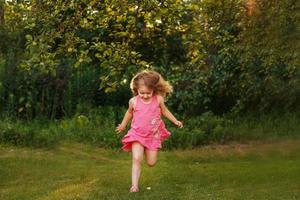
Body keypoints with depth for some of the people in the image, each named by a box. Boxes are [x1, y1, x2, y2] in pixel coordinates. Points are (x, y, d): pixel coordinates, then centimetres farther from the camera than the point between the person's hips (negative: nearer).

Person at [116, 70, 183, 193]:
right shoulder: (134, 101, -9)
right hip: (137, 134, -1)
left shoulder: (158, 99, -10)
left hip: (153, 135, 1)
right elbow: (129, 113, 13)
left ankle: (147, 150, 41)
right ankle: (134, 185, -16)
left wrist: (176, 121, 11)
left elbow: (164, 111, 11)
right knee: (136, 159, -19)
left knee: (151, 163, 6)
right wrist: (123, 125, 25)